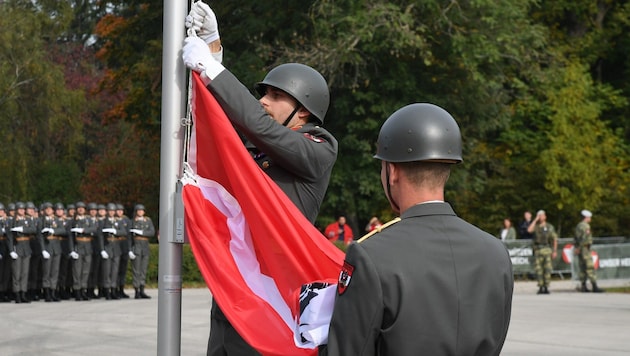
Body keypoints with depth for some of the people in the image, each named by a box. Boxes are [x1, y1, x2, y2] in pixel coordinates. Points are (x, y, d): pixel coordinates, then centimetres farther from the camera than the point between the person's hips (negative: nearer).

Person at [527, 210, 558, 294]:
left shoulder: (549, 227, 5)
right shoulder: (535, 226, 7)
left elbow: (555, 239, 5)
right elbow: (529, 230, -16)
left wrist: (555, 251, -2)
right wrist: (535, 220, -11)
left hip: (547, 250, -1)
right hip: (537, 250, 1)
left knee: (547, 269, -6)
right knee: (538, 270, -2)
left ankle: (546, 287, -1)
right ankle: (540, 288, 4)